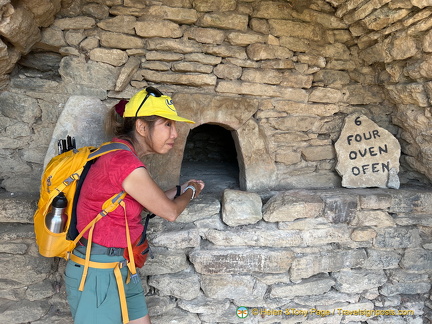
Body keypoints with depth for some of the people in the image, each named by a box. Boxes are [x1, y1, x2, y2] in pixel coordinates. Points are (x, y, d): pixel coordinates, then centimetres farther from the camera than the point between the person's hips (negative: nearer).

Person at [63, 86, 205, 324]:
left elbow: (146, 203, 13)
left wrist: (181, 189, 14)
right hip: (96, 273, -9)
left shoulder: (120, 155, 4)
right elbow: (170, 212, -13)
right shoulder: (124, 162, -24)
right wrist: (191, 193, 6)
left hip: (119, 268, 9)